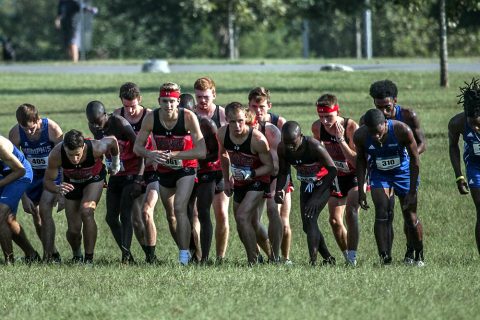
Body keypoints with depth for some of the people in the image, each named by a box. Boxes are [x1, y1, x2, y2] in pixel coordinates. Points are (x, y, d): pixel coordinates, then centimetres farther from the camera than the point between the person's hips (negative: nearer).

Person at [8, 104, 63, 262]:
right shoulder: (15, 133, -20)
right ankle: (52, 253, 21)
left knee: (44, 209, -20)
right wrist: (23, 196, -14)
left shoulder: (52, 129, -27)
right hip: (33, 174, 3)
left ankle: (49, 254, -15)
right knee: (36, 216, 4)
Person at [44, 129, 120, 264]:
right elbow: (47, 181, -25)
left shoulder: (96, 148, -38)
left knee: (86, 211, -28)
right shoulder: (56, 155, -36)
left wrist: (116, 164, 2)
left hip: (94, 178, -1)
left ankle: (89, 258, -18)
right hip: (71, 184, 1)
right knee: (73, 230, -2)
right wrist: (58, 189, -48)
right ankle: (77, 256, 30)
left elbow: (112, 141, -15)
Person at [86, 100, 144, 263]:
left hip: (131, 175, -7)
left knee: (125, 215, -16)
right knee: (111, 218, 3)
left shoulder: (120, 124, -21)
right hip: (115, 176, 7)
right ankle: (127, 255, 10)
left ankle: (126, 255, -17)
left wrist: (138, 179, -21)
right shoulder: (94, 127, 0)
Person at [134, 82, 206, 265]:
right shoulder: (151, 118, -16)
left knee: (180, 208, -22)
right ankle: (184, 251, 31)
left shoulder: (188, 117, -24)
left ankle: (184, 256, -21)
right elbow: (137, 147, -8)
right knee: (170, 216, 12)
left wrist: (173, 155, -32)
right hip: (164, 171, 4)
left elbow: (201, 151, -26)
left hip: (185, 168, -4)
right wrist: (151, 154, -30)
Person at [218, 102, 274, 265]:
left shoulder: (257, 140, -28)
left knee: (242, 217, -21)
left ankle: (253, 261, -14)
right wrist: (227, 180, 13)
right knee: (250, 225, 15)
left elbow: (269, 166, -17)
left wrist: (250, 174, -31)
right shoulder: (222, 134, -12)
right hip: (239, 183, 6)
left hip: (258, 182, -6)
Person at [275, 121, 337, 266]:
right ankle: (328, 258, 22)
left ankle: (313, 261, -20)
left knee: (310, 219, -20)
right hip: (306, 184, 6)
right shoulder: (282, 149, -17)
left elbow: (332, 170, -28)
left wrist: (316, 197, -32)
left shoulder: (314, 147, -33)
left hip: (323, 183, -6)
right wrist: (279, 190, -21)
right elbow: (283, 172, 0)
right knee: (307, 226, 6)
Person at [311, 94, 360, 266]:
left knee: (350, 211, -25)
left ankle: (352, 256, -29)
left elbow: (358, 162, -31)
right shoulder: (317, 127, -12)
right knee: (335, 220, 4)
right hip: (336, 176, 6)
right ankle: (347, 257, 21)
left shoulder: (351, 127, -27)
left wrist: (341, 140, -36)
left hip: (356, 175, -6)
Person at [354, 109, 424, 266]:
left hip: (403, 172, -1)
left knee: (410, 217, 2)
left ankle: (419, 257, 21)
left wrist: (412, 192, -16)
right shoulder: (360, 135, -23)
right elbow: (361, 160, -3)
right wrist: (361, 190, -4)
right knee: (381, 213, -17)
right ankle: (384, 258, -17)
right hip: (379, 175, 1)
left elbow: (414, 160, -17)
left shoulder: (402, 130, -30)